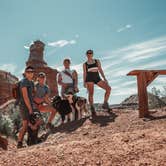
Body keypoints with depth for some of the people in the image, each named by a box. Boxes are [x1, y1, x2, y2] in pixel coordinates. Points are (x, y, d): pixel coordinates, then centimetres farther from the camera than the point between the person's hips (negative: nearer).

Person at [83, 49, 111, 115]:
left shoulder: (97, 61, 14)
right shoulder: (85, 64, 10)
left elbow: (100, 70, 12)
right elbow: (84, 73, 9)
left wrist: (104, 78, 3)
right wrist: (84, 82, -2)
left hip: (97, 78, 2)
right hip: (89, 79, -2)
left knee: (108, 88, -11)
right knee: (91, 93, -10)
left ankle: (105, 103, -3)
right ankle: (92, 108, -3)